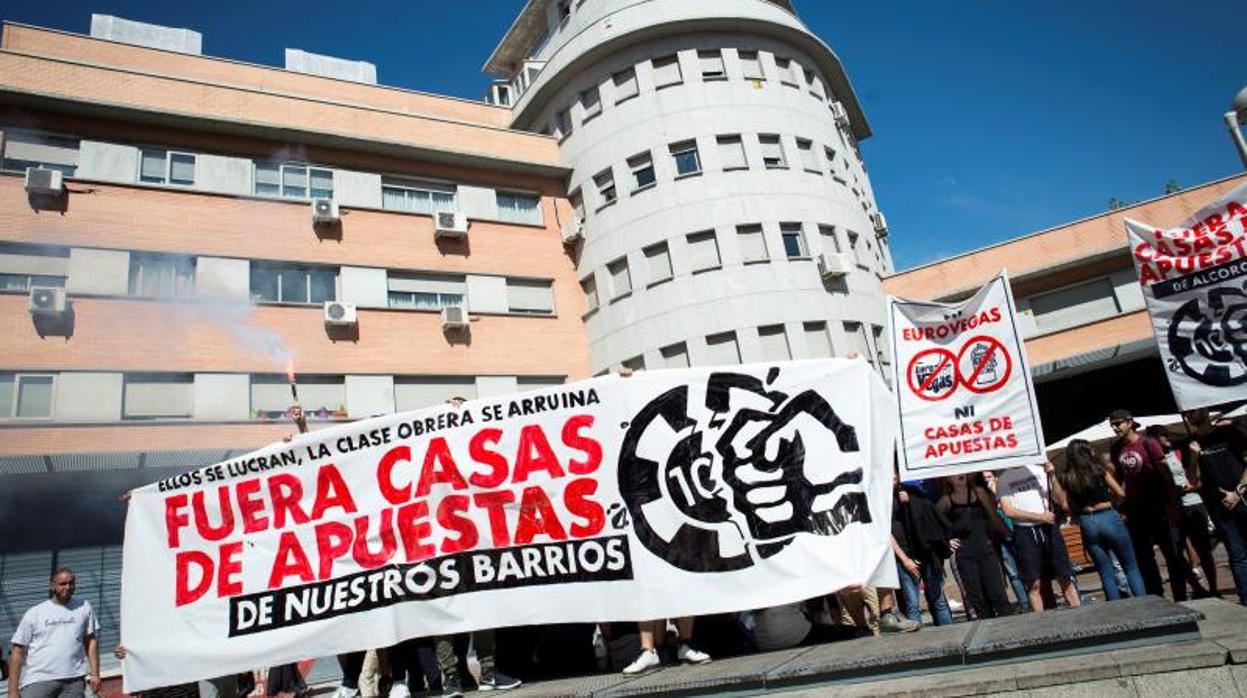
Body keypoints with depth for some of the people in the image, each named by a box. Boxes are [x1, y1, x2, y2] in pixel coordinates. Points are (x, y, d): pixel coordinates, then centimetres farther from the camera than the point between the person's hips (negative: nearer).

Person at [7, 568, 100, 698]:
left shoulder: (84, 607, 8)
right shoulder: (34, 613, 2)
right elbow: (18, 652, 2)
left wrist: (95, 673, 5)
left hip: (73, 681, 2)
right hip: (38, 681, -2)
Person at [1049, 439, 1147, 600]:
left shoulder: (1065, 478, 1)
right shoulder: (1098, 470, -4)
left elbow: (1065, 505, 1)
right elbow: (1121, 493, 0)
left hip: (1087, 524, 3)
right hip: (1109, 518, -2)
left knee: (1106, 573, 11)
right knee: (1131, 568, 11)